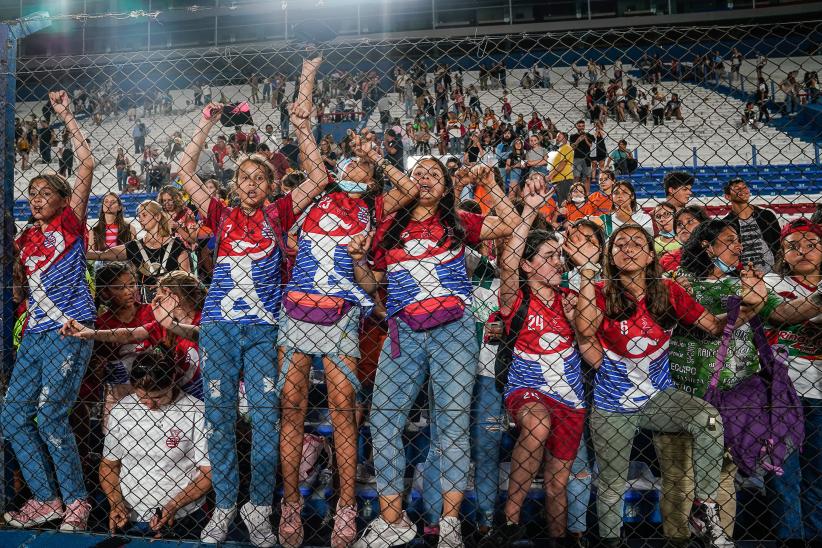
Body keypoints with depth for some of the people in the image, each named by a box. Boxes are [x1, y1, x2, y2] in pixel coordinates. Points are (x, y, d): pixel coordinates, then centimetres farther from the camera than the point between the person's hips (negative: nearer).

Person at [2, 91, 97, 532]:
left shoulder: (70, 223, -1)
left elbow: (87, 165, -9)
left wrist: (65, 116, -6)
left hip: (69, 330, -7)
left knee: (50, 417, -10)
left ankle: (76, 500, 6)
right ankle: (46, 499, 17)